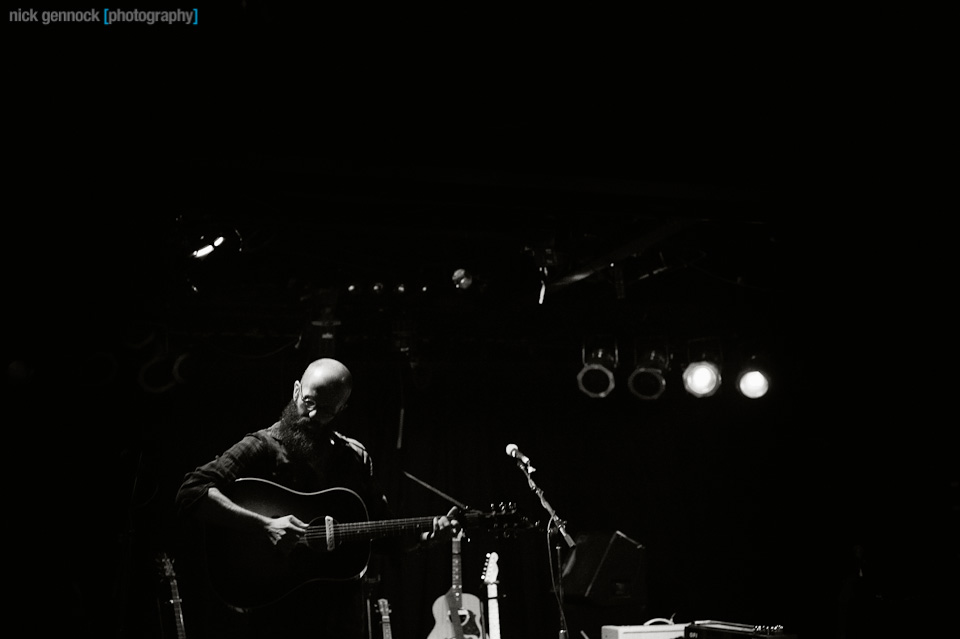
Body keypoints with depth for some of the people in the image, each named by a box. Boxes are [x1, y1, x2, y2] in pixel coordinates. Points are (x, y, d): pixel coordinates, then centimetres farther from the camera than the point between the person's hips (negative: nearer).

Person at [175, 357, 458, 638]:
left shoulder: (356, 458, 8)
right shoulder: (261, 447, -8)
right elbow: (191, 492, -21)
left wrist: (424, 535, -4)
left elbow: (382, 535, 15)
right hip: (273, 608, -4)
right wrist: (265, 527, -29)